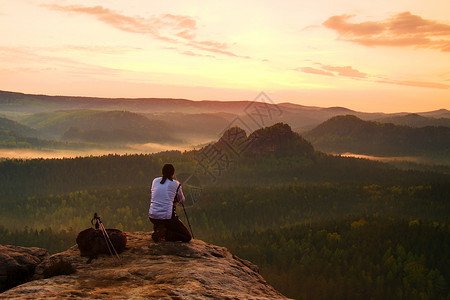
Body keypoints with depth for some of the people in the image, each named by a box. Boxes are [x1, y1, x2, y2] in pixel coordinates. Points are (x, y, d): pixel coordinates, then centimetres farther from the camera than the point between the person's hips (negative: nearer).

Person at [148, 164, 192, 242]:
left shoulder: (155, 181, 11)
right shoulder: (176, 184, 0)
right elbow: (182, 200, 17)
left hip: (152, 216, 6)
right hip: (167, 217, -6)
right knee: (187, 237, 5)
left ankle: (158, 228, 9)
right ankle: (164, 234, -13)